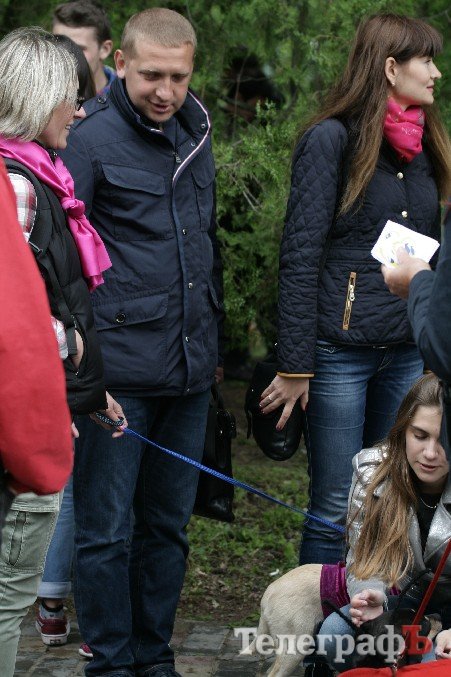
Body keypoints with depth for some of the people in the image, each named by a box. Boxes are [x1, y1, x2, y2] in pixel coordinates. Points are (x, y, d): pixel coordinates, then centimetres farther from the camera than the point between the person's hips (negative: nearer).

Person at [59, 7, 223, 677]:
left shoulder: (195, 133, 12)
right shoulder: (91, 138, -9)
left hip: (190, 370, 6)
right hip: (119, 369, -6)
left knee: (169, 523, 13)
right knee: (107, 529, 0)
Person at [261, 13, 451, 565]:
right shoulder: (332, 140, -7)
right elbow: (299, 259, -10)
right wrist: (295, 365, -13)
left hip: (406, 354, 6)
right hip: (341, 352, -6)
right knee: (337, 509, -1)